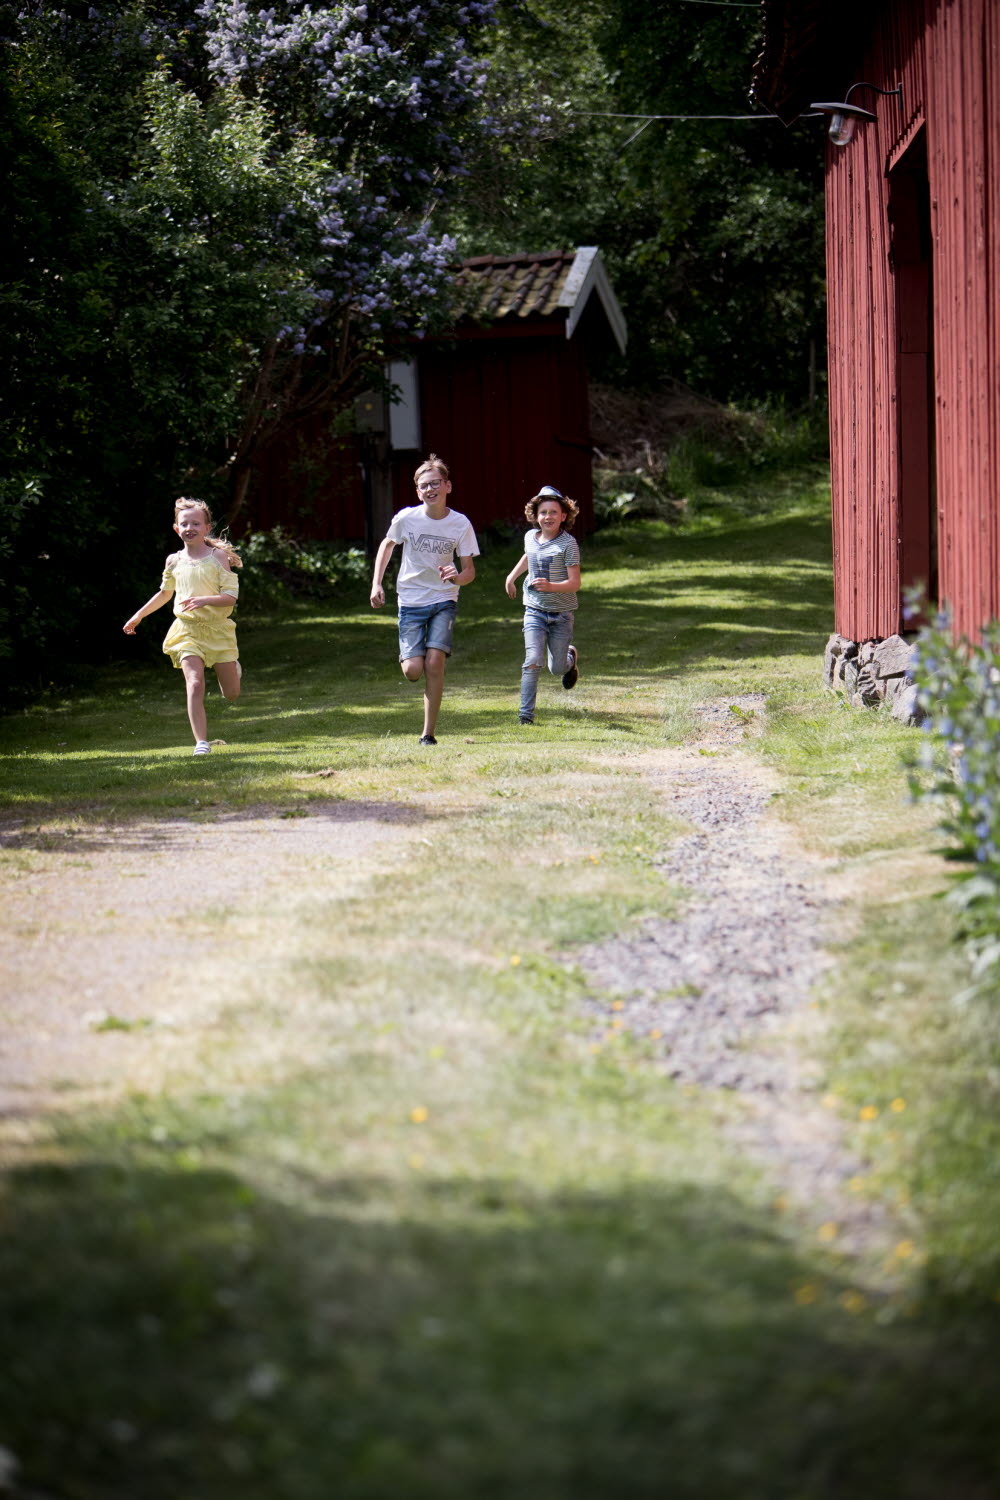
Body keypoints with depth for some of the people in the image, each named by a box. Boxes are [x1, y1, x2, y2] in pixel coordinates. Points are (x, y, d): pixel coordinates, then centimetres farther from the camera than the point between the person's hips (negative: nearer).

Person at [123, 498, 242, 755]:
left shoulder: (219, 557, -5)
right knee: (195, 685, -18)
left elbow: (231, 596, -10)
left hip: (218, 628, -1)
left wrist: (206, 600, -27)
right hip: (187, 629, 1)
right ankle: (201, 742, -17)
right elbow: (165, 593, 23)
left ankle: (231, 668, 44)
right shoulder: (174, 561, 5)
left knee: (232, 694, 7)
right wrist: (139, 615, 27)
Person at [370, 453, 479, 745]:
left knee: (435, 661, -18)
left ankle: (428, 733, -8)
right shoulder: (406, 518, -9)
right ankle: (409, 656, 30)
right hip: (411, 601, 0)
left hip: (444, 600, 0)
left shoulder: (461, 524, -9)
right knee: (413, 672, -11)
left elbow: (469, 570, -4)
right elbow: (387, 545, 11)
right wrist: (377, 584, 4)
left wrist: (458, 577, -27)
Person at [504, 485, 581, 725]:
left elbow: (574, 583, -18)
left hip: (562, 613, -2)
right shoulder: (531, 537, 3)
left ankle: (570, 658, 44)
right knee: (533, 662, -16)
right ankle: (526, 713, -12)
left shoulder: (568, 543, -13)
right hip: (535, 610, 2)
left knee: (556, 669, 7)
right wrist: (512, 577, 32)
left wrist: (551, 586, -34)